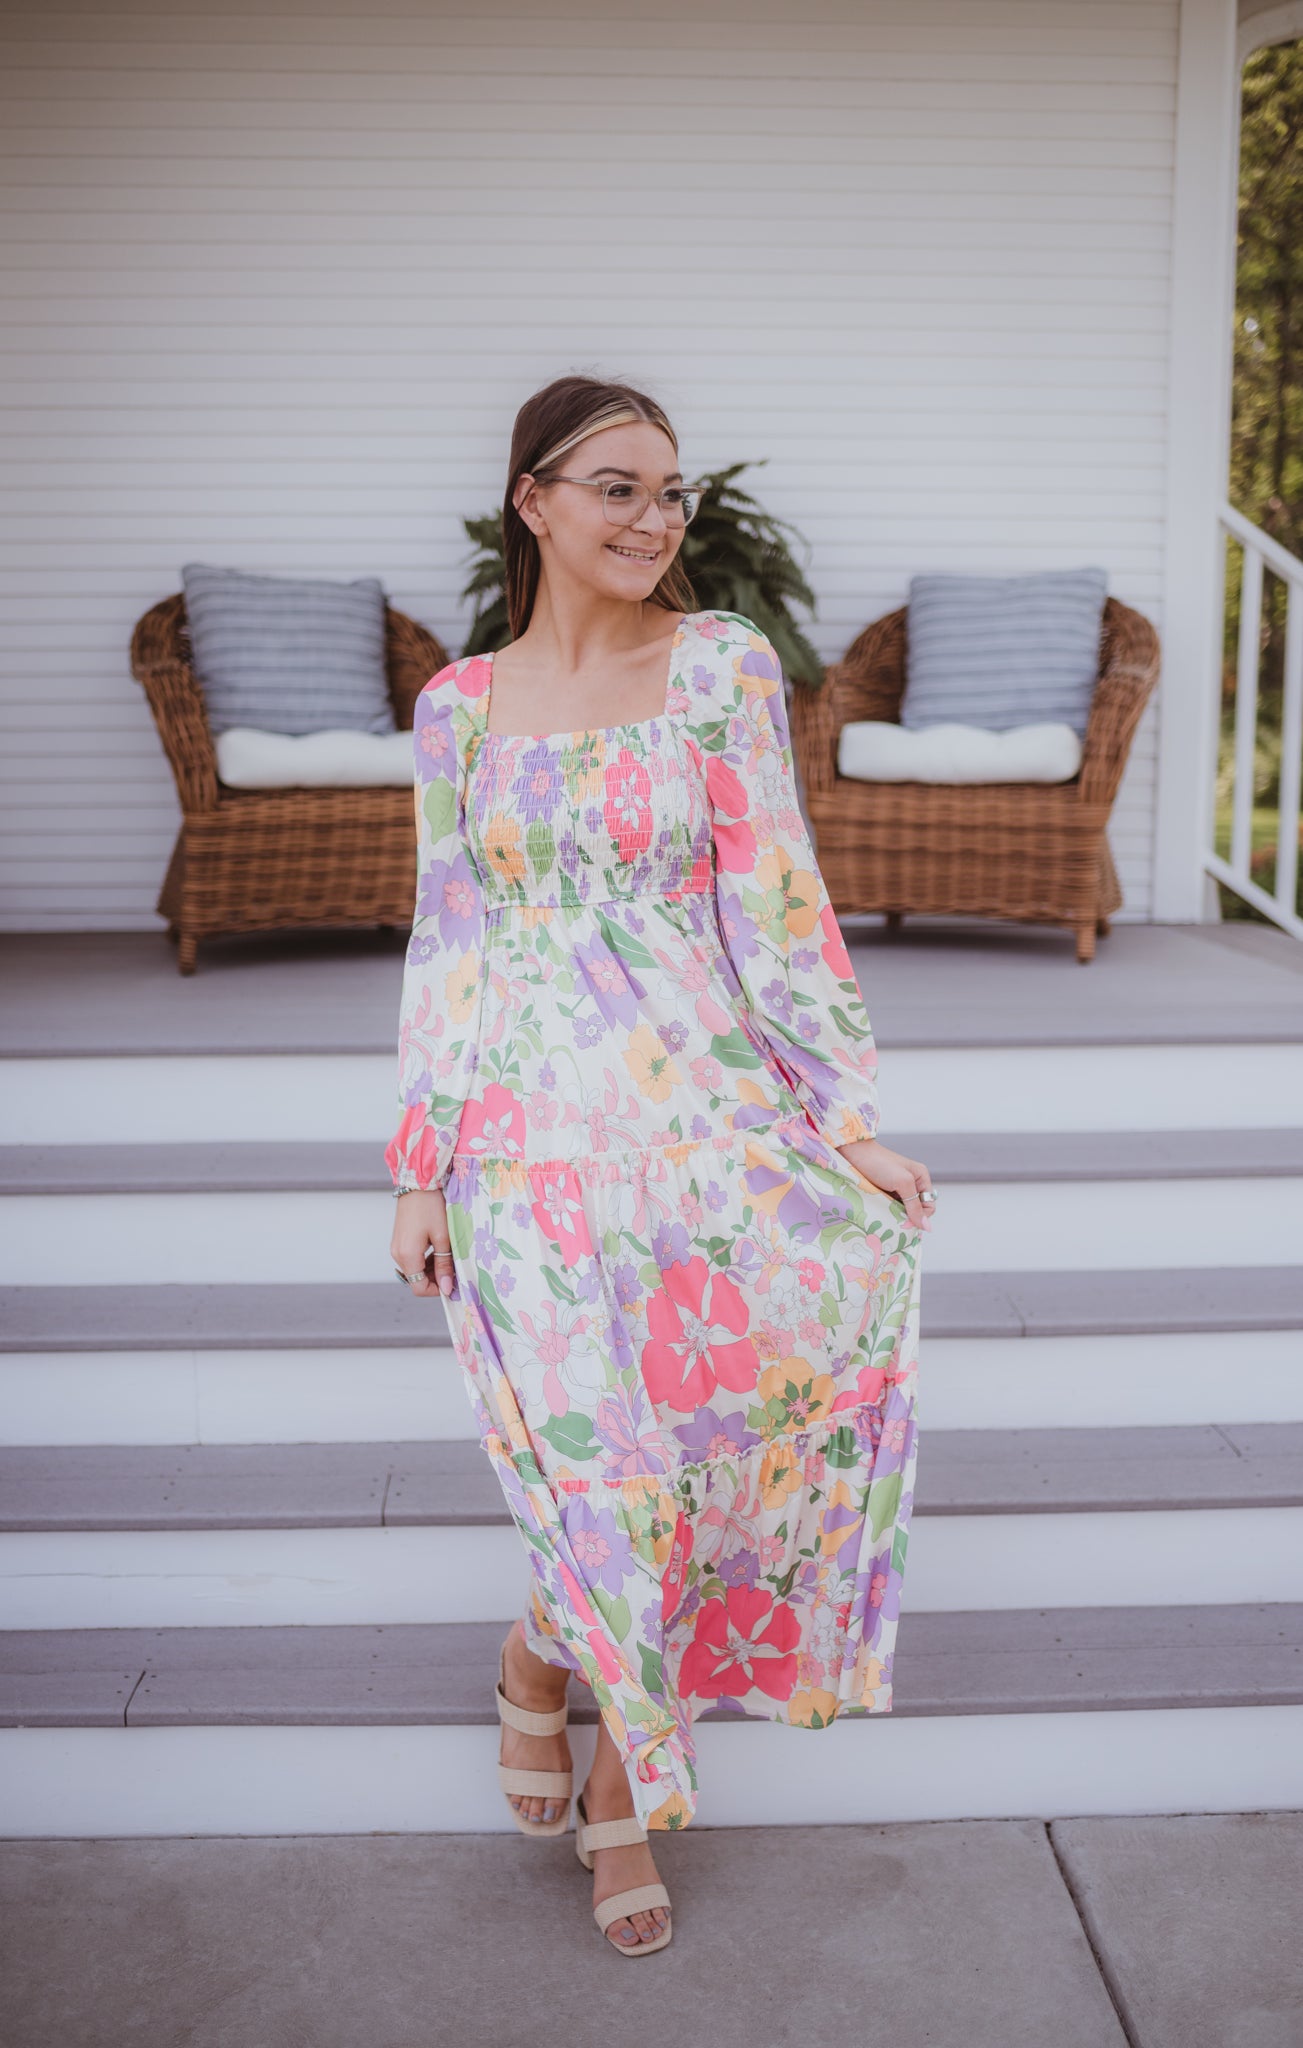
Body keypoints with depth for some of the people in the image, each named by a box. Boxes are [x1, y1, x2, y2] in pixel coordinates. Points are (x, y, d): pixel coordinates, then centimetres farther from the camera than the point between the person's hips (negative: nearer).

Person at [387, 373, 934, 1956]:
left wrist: (848, 1118, -8)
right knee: (621, 1449, -9)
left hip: (703, 1106, 1)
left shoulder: (720, 664, 3)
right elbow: (448, 950, 9)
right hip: (530, 1128, -1)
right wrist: (419, 1170, 5)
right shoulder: (459, 707, 8)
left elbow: (777, 903, -1)